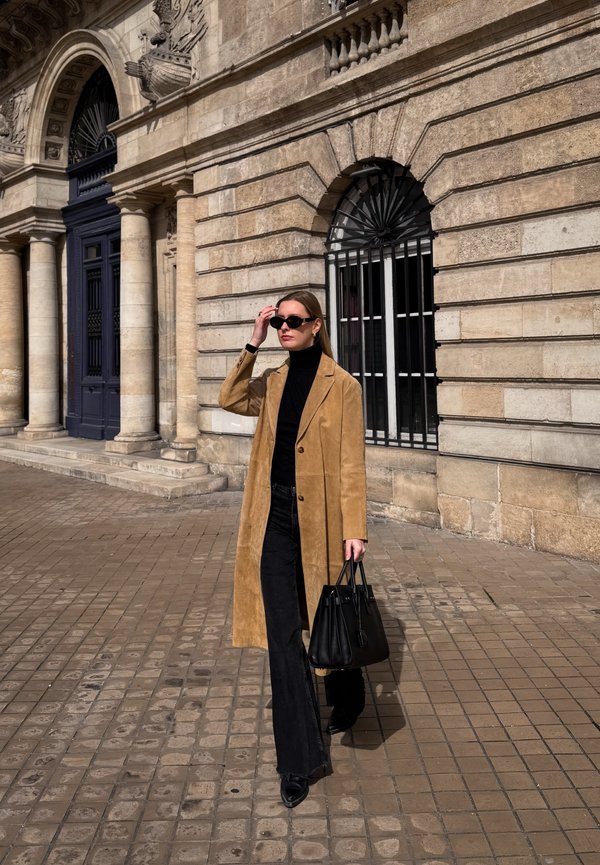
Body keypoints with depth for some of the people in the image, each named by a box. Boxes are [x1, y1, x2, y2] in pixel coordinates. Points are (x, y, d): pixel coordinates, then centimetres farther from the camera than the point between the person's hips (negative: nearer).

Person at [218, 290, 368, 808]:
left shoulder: (342, 386, -7)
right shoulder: (274, 383, 10)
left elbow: (351, 463, -9)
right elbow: (230, 399, 14)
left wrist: (355, 529, -14)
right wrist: (253, 345, 7)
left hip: (319, 519, -4)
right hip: (275, 517, 4)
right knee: (282, 635, 0)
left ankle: (346, 705, 46)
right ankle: (300, 758, 7)